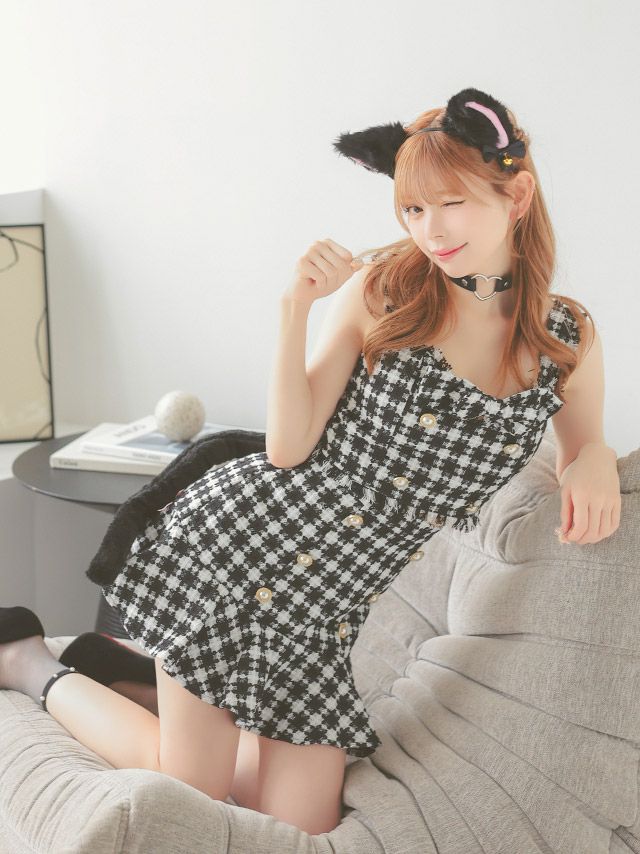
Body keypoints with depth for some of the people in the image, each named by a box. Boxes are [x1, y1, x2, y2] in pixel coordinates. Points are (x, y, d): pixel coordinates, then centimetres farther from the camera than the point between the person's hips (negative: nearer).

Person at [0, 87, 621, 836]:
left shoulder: (569, 340, -2)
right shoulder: (382, 289, -10)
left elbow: (586, 446, 15)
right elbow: (287, 449, -12)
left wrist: (593, 461, -8)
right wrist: (296, 307, -20)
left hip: (330, 604, 4)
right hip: (244, 541, -4)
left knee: (299, 830, 8)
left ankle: (150, 665, 29)